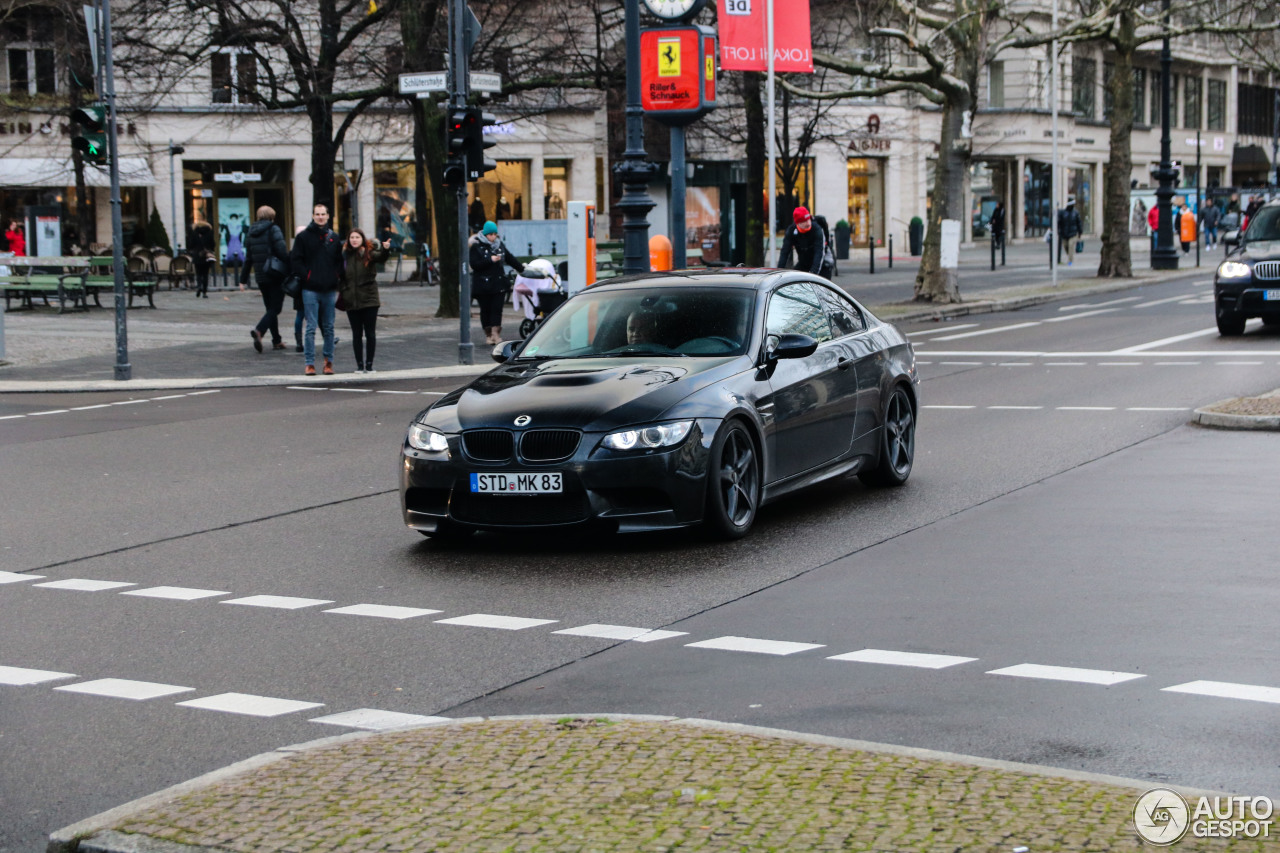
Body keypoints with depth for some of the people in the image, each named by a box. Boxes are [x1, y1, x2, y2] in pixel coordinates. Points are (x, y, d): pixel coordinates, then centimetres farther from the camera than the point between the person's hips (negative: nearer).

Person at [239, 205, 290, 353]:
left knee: (271, 308, 15)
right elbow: (282, 251, -17)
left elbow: (248, 259, 13)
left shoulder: (251, 234, 10)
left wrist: (243, 279, 17)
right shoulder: (273, 230, -8)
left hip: (261, 277, 6)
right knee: (275, 308, -4)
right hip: (276, 276, -6)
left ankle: (276, 341, 15)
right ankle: (259, 330, -26)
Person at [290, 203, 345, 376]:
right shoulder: (304, 237, 2)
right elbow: (295, 259, -1)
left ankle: (329, 361, 16)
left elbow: (340, 261, 16)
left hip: (330, 290, 3)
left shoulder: (334, 238, 12)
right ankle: (309, 363, -1)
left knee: (328, 328, 8)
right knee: (311, 328, -5)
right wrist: (306, 276, -10)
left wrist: (336, 278, 2)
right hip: (310, 290, -3)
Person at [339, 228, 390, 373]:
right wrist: (342, 296, 8)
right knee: (357, 334, 7)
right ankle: (359, 364, 12)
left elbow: (380, 257, -25)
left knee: (370, 333, 2)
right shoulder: (345, 255, 6)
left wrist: (385, 249, -46)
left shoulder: (369, 253, -4)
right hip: (351, 301, 3)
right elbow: (342, 278, 15)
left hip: (369, 300, -3)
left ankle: (369, 364, 9)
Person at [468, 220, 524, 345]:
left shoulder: (499, 245, 12)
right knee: (485, 310, 3)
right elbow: (474, 264, -14)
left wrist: (522, 269, 24)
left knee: (497, 309, -5)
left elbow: (510, 259, 22)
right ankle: (488, 334, 12)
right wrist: (490, 260, -18)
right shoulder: (476, 247, -4)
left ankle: (496, 333, -8)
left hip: (498, 284, 3)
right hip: (483, 285, -3)